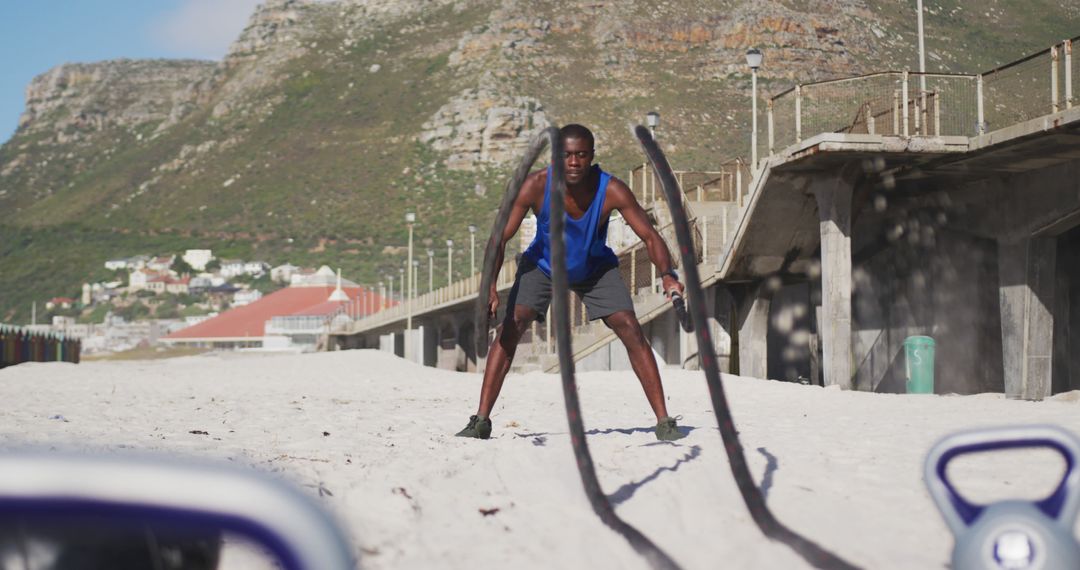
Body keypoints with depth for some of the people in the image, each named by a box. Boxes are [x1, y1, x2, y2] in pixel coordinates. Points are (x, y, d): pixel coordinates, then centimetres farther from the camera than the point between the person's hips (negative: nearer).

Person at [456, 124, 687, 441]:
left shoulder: (612, 190, -30)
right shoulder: (537, 186, -30)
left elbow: (650, 236, -29)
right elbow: (501, 238, -26)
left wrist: (668, 275, -48)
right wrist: (490, 287, -39)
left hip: (596, 268, 0)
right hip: (542, 265, 0)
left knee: (631, 331, -13)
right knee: (511, 326, -17)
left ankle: (664, 421, -6)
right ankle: (481, 420, -10)